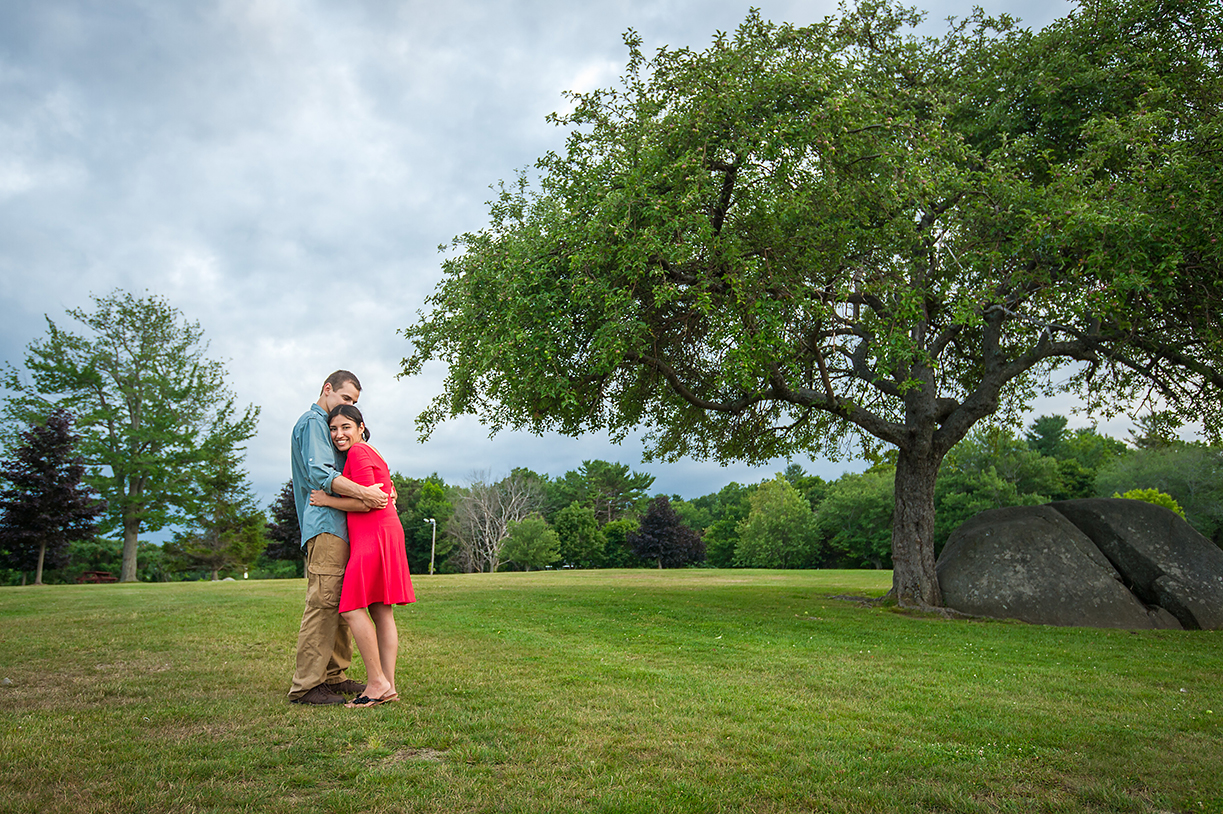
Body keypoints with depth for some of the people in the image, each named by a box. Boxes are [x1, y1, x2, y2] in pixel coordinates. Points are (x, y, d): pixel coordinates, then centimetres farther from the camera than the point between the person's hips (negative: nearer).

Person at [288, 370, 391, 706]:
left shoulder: (327, 425, 28)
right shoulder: (312, 422, -4)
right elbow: (320, 474, -18)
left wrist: (379, 491, 11)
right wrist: (362, 492, -29)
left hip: (339, 527, 10)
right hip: (325, 525, -10)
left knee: (340, 603, 10)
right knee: (322, 602, -12)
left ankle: (334, 676, 15)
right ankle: (305, 685, -9)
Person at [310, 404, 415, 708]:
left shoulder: (359, 452, -8)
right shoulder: (370, 453, 22)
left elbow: (365, 503, -15)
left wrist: (326, 500, -6)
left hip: (373, 536, -10)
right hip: (385, 533, 10)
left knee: (352, 608, -9)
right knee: (382, 612, 6)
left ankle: (377, 683, -8)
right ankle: (389, 686, 6)